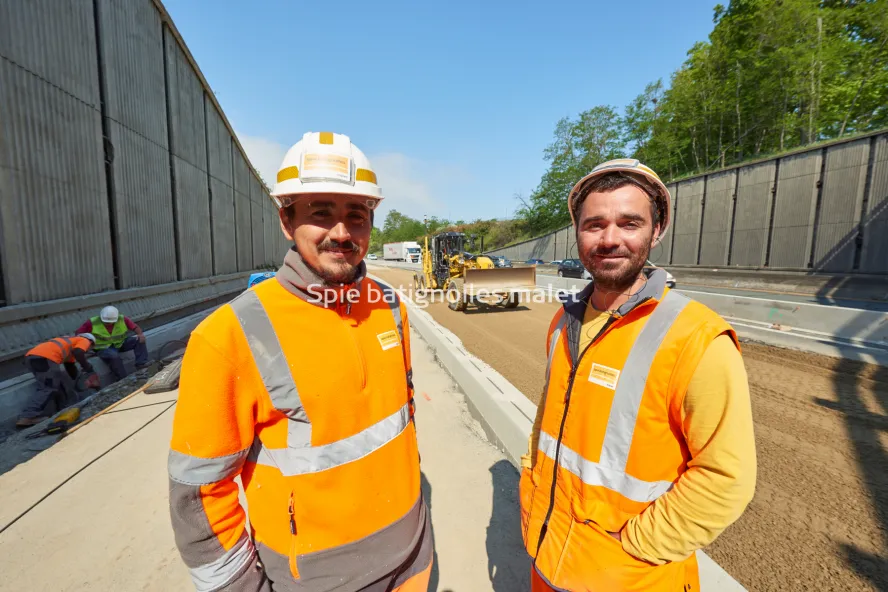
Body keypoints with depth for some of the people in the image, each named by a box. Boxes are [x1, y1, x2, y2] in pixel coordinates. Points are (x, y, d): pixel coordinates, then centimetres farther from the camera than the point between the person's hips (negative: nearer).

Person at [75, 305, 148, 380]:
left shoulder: (123, 320, -10)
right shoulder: (92, 323, -14)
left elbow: (135, 327, -9)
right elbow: (79, 334, -7)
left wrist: (140, 334, -30)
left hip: (120, 344, 3)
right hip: (103, 348, -3)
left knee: (139, 340, -19)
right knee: (114, 356, -36)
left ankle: (141, 364, -24)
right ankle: (123, 379, -25)